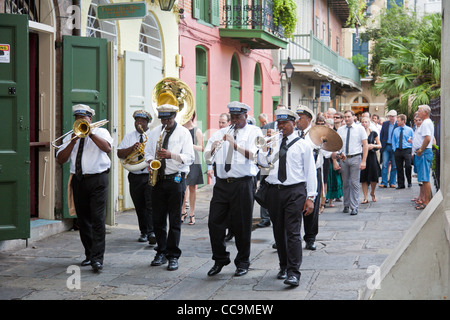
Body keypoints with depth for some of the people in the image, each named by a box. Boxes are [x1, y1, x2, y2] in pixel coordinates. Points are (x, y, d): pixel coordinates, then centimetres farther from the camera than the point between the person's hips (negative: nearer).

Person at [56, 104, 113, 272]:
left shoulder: (101, 132, 7)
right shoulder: (70, 137, 16)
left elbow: (107, 148, -14)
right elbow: (60, 159, 4)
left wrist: (90, 133, -17)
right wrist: (73, 142, -7)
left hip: (97, 180, -4)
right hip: (78, 181, 4)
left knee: (97, 219, -12)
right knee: (83, 220, 8)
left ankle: (97, 258, -14)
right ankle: (89, 254, 20)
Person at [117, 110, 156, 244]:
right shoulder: (128, 137, 14)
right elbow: (119, 153, 3)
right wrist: (132, 149, -13)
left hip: (151, 175, -3)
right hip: (135, 176, 3)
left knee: (151, 204, -14)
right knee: (139, 207, 8)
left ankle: (152, 232, -18)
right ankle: (144, 232, 18)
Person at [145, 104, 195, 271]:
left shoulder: (183, 133, -1)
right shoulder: (154, 132, 13)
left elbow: (190, 157, -9)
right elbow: (147, 152, 20)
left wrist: (171, 155, -23)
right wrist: (151, 161, -2)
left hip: (175, 180, -4)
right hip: (158, 180, 4)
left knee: (175, 220, -2)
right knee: (158, 219, 6)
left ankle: (173, 256, 2)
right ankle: (161, 252, 17)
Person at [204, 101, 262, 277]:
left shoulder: (254, 132, 3)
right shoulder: (221, 133, 15)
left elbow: (254, 155, -13)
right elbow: (207, 157, 9)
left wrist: (235, 145, -22)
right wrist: (213, 148, -12)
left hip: (243, 184, -4)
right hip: (222, 183, 4)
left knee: (242, 225, 2)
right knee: (214, 222, 2)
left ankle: (242, 263, 16)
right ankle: (220, 259, 18)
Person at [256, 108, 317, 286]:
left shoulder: (303, 145, 4)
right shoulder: (274, 144, 15)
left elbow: (310, 171, 2)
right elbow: (263, 162, 5)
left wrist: (310, 197, -4)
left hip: (294, 191, -4)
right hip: (274, 190, 4)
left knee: (293, 232, -10)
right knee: (279, 231, 11)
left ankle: (294, 273, -11)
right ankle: (284, 267, 25)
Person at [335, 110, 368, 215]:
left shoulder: (360, 128, 1)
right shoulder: (340, 129, 10)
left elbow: (365, 145, -1)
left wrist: (363, 161, -9)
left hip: (355, 158, -3)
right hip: (343, 158, 3)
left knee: (354, 183, -5)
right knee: (345, 183, 9)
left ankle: (354, 207, -1)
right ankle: (346, 205, 21)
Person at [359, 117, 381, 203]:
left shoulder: (373, 133, 6)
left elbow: (380, 145, 10)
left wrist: (373, 146, -9)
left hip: (371, 156, 0)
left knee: (374, 178, -2)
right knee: (363, 179, -2)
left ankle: (372, 193, 25)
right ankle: (365, 198, 5)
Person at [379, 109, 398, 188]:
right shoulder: (385, 124, 10)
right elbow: (381, 135, 12)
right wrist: (381, 145, 5)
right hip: (386, 147, 2)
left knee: (394, 166, 3)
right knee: (384, 165, -2)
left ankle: (392, 182, 11)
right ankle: (384, 182, 0)